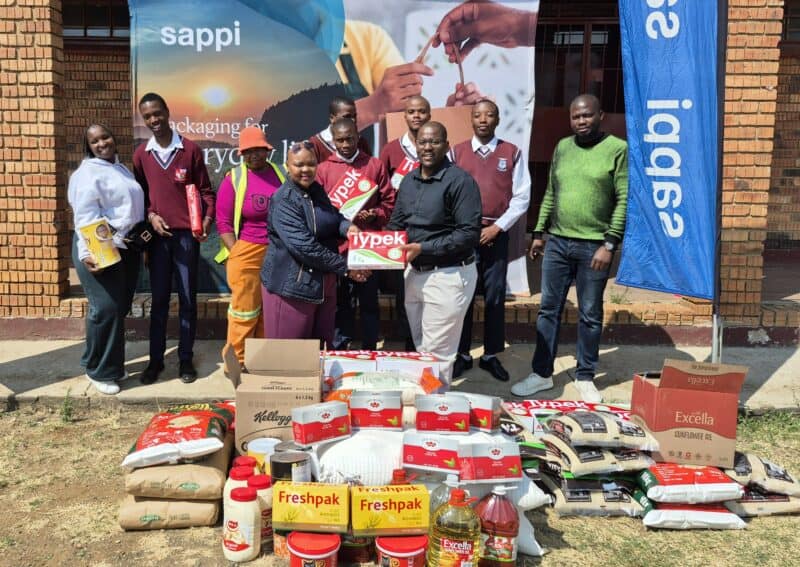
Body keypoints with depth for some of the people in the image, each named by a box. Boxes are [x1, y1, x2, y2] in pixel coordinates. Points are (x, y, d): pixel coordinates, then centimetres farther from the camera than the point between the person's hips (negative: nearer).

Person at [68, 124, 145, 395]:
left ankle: (113, 364, 25)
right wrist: (87, 253, -28)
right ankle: (99, 371, 4)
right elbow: (85, 217, -19)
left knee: (121, 309, 12)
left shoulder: (121, 169, 17)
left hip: (127, 248, 9)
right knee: (106, 309, -10)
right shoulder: (87, 173, -10)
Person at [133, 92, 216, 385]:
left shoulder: (190, 149, -1)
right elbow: (140, 194, 14)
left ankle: (186, 359, 16)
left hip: (186, 234, -2)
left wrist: (207, 220, -14)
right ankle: (155, 360, 18)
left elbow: (205, 190, 2)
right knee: (159, 299, 8)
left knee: (187, 298, 5)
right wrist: (150, 216, -5)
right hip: (158, 235, 2)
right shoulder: (141, 154, 7)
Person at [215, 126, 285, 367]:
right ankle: (236, 360, 17)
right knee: (245, 310, 2)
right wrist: (235, 255, -9)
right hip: (247, 252, -3)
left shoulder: (283, 174, 6)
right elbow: (223, 223, -3)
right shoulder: (233, 179, -3)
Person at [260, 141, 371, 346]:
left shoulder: (317, 191, 9)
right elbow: (304, 246, -23)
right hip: (292, 285, -8)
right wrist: (345, 268, -18)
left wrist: (346, 226, -6)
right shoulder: (283, 200, -15)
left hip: (324, 283, 8)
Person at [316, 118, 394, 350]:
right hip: (337, 246, 0)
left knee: (369, 301, 7)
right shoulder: (323, 169, 7)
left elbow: (389, 203, 6)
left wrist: (374, 215, -12)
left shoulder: (376, 165, 7)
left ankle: (370, 351, 17)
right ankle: (339, 350, 18)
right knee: (341, 302, 7)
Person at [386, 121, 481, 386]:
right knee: (421, 351, 19)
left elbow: (469, 234, -20)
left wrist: (423, 248, -22)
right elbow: (396, 225, 16)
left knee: (436, 355, 0)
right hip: (414, 273, 8)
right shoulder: (409, 180, 10)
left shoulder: (460, 181, -14)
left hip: (448, 276, -7)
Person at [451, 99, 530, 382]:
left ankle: (491, 355, 18)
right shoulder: (456, 153, 4)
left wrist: (497, 227, -8)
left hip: (497, 234, 0)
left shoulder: (513, 153, 3)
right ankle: (462, 354, 15)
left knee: (495, 297, 6)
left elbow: (521, 197, 0)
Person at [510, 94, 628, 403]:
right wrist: (539, 233, 11)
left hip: (593, 246, -4)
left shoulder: (618, 149, -5)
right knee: (548, 310, 8)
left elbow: (624, 200, -8)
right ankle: (542, 374, 19)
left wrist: (609, 244, -13)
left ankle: (585, 377, 21)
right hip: (556, 242, 4)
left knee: (590, 316, 7)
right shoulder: (562, 147, 11)